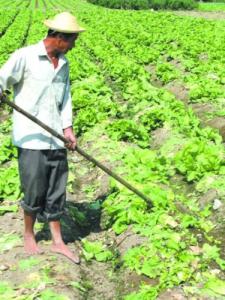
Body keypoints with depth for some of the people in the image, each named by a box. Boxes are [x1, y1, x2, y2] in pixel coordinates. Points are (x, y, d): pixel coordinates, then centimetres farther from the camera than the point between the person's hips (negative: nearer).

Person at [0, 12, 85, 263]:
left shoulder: (63, 64, 12)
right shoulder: (24, 57, -8)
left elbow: (65, 97, 12)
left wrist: (67, 128, 1)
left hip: (56, 138, 5)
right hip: (31, 138, -5)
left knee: (57, 191, 10)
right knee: (35, 191, 5)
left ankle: (58, 242, 24)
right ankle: (28, 234, 30)